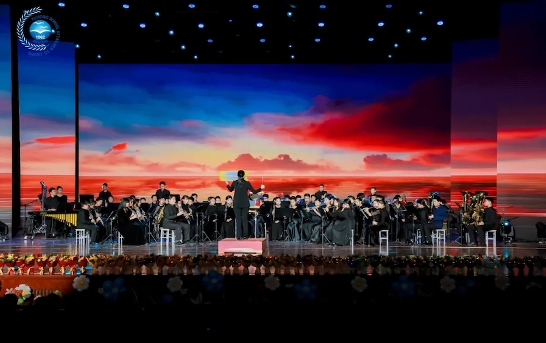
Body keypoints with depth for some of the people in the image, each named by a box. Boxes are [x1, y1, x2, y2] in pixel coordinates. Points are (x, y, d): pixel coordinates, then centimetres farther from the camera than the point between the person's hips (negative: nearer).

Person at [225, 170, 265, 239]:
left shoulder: (234, 183, -3)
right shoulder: (247, 183, -8)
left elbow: (230, 190, 16)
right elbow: (254, 191, -3)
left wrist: (227, 185, 33)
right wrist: (261, 188, 10)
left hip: (236, 204, 1)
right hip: (245, 204, 0)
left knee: (238, 219, 3)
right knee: (245, 219, 6)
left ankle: (239, 236, 0)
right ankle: (245, 235, 4)